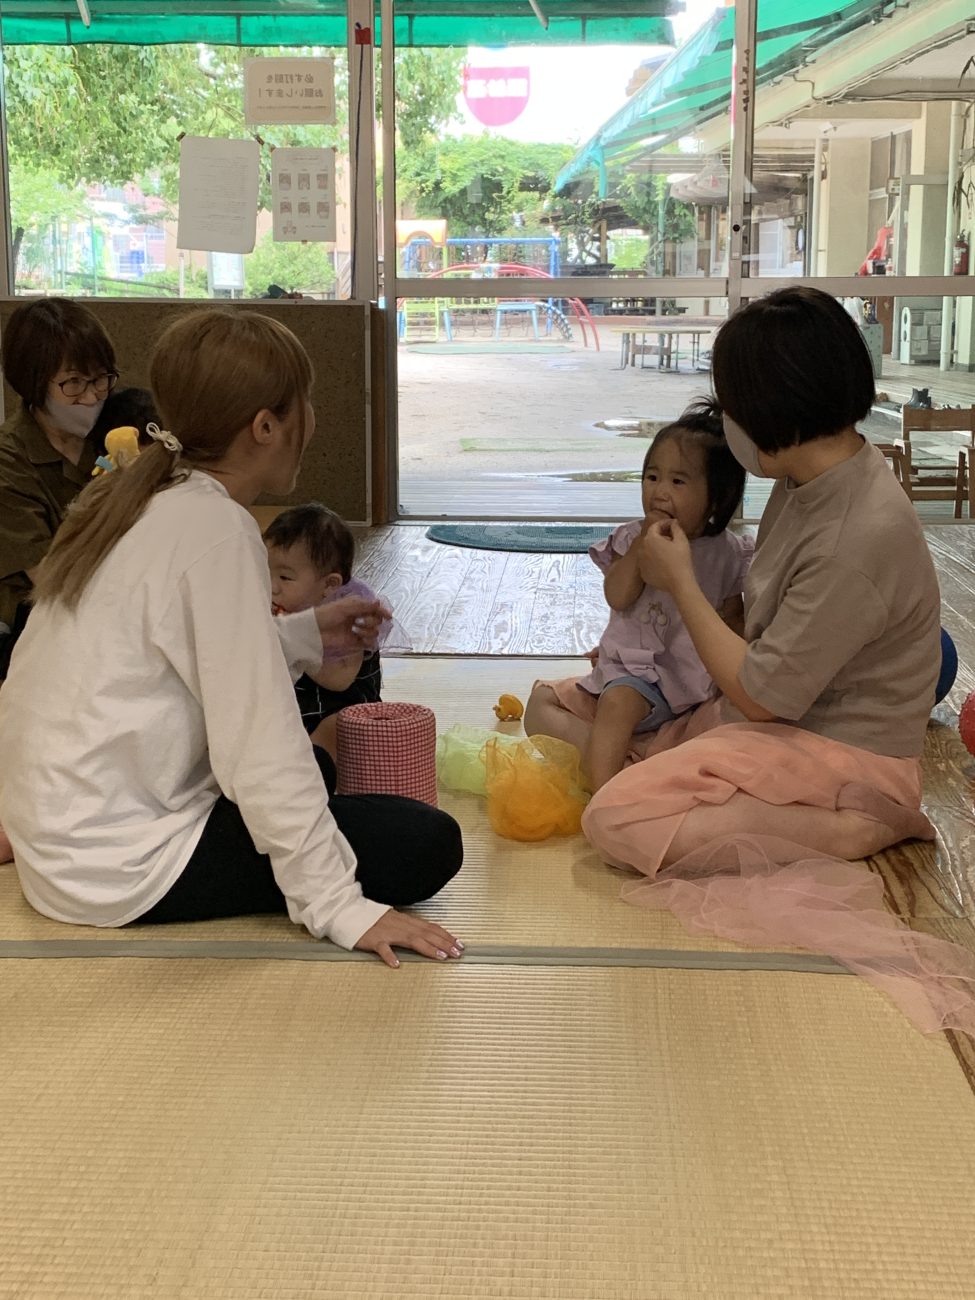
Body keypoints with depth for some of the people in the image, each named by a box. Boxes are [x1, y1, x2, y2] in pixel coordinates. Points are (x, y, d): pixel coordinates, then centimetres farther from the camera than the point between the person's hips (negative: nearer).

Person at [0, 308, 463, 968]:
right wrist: (338, 906, -19)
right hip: (121, 871, -9)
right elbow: (257, 737, -23)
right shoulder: (215, 529, -20)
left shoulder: (140, 498, 7)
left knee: (317, 766, 28)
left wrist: (306, 633, 12)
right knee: (428, 841, -10)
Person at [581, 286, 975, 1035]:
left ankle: (848, 834, -12)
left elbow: (763, 694, -23)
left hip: (840, 750, -10)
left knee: (616, 819, -20)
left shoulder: (862, 536, -29)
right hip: (793, 713, 10)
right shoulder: (810, 479, -2)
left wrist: (681, 584, -13)